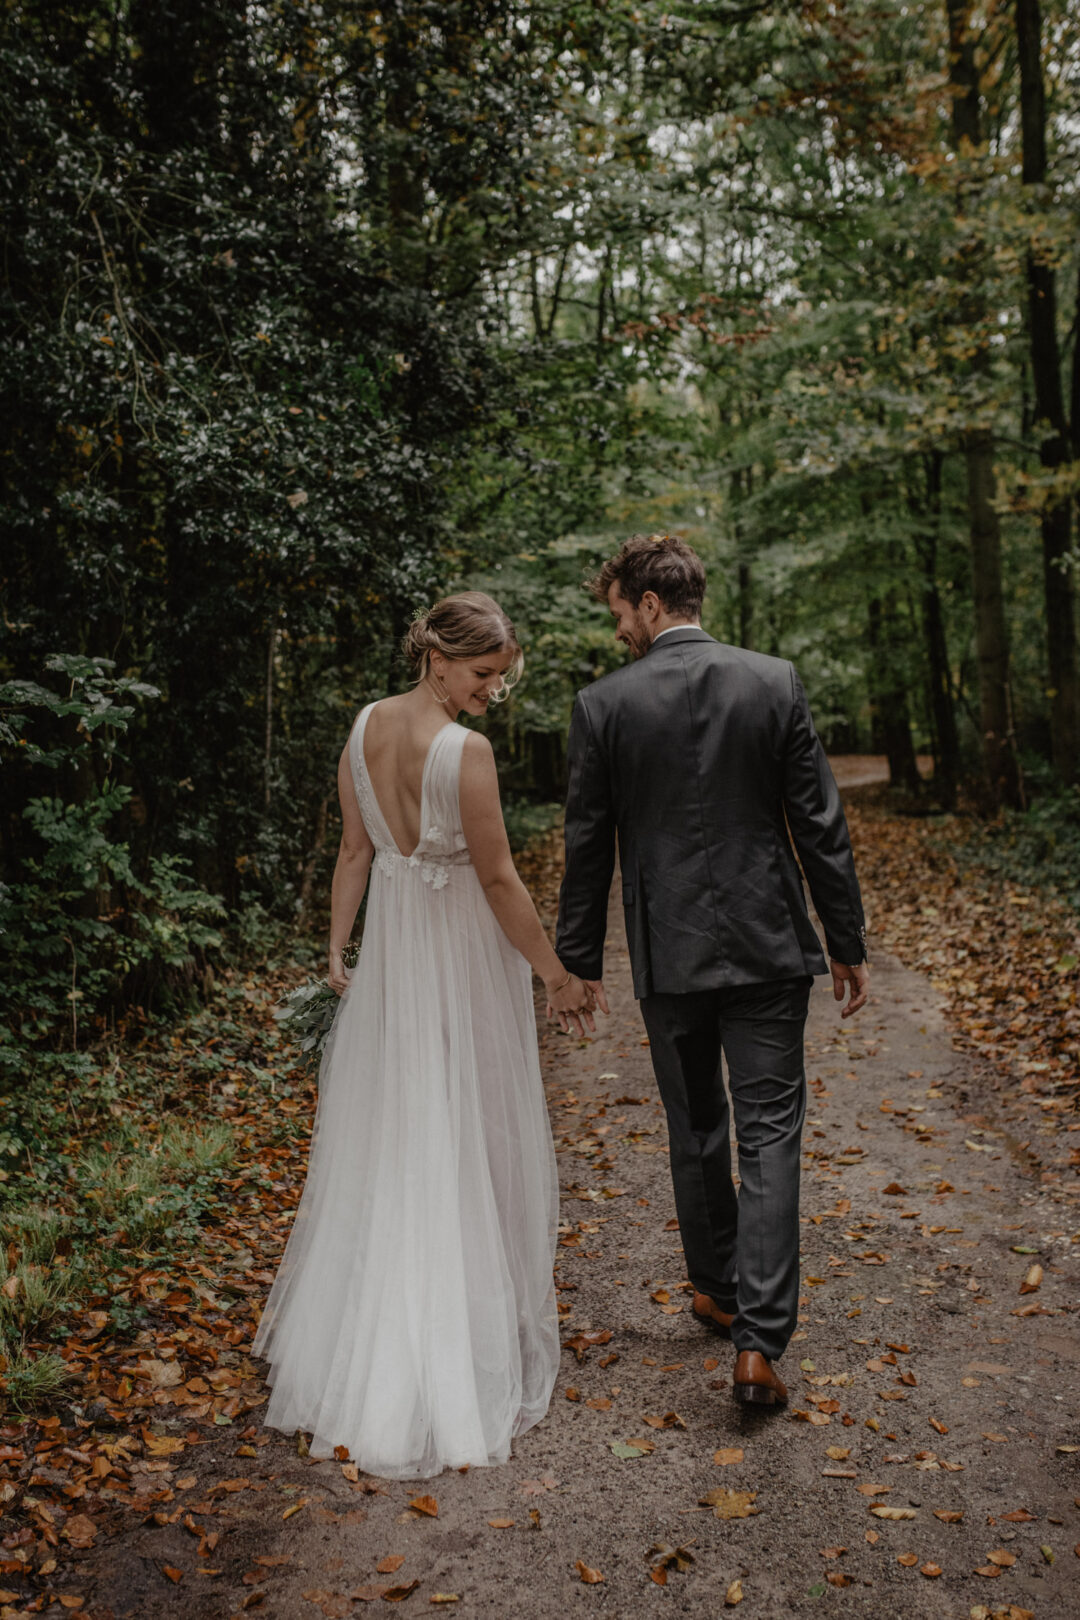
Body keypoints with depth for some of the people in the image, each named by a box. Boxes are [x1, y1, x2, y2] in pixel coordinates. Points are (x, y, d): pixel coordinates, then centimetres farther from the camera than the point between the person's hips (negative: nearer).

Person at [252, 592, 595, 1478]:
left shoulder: (365, 726, -1)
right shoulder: (466, 750, -22)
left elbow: (355, 849, 4)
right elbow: (499, 880, -18)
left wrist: (337, 947, 11)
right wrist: (558, 976, -9)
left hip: (390, 942, 7)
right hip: (463, 950, -7)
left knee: (383, 1131, 18)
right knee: (469, 1137, 8)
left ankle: (362, 1336, 34)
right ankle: (473, 1328, 22)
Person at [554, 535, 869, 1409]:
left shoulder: (603, 704, -6)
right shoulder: (775, 682, -3)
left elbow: (588, 846, -1)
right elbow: (820, 823, -3)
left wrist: (580, 961, 9)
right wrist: (849, 943, 6)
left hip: (668, 958, 1)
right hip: (767, 947, 0)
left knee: (696, 1133, 17)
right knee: (770, 1134, 4)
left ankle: (718, 1293, 34)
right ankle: (760, 1337, -2)